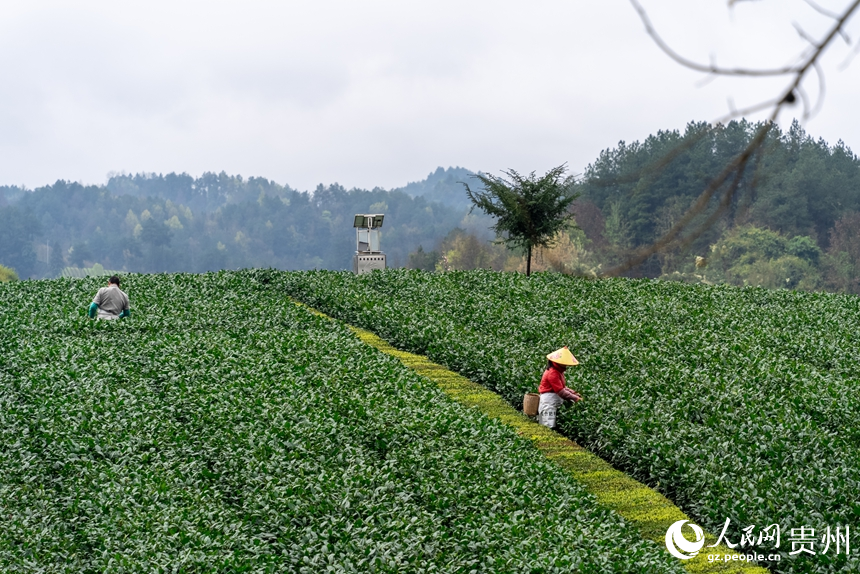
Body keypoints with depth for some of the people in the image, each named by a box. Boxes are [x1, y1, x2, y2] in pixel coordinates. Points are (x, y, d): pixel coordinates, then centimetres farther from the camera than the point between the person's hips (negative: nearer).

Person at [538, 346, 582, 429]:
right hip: (548, 403, -10)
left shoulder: (559, 372, 13)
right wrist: (575, 398, -20)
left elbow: (563, 387, 16)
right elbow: (560, 391, -22)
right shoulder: (552, 373, -18)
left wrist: (573, 393, 0)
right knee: (549, 427, -12)